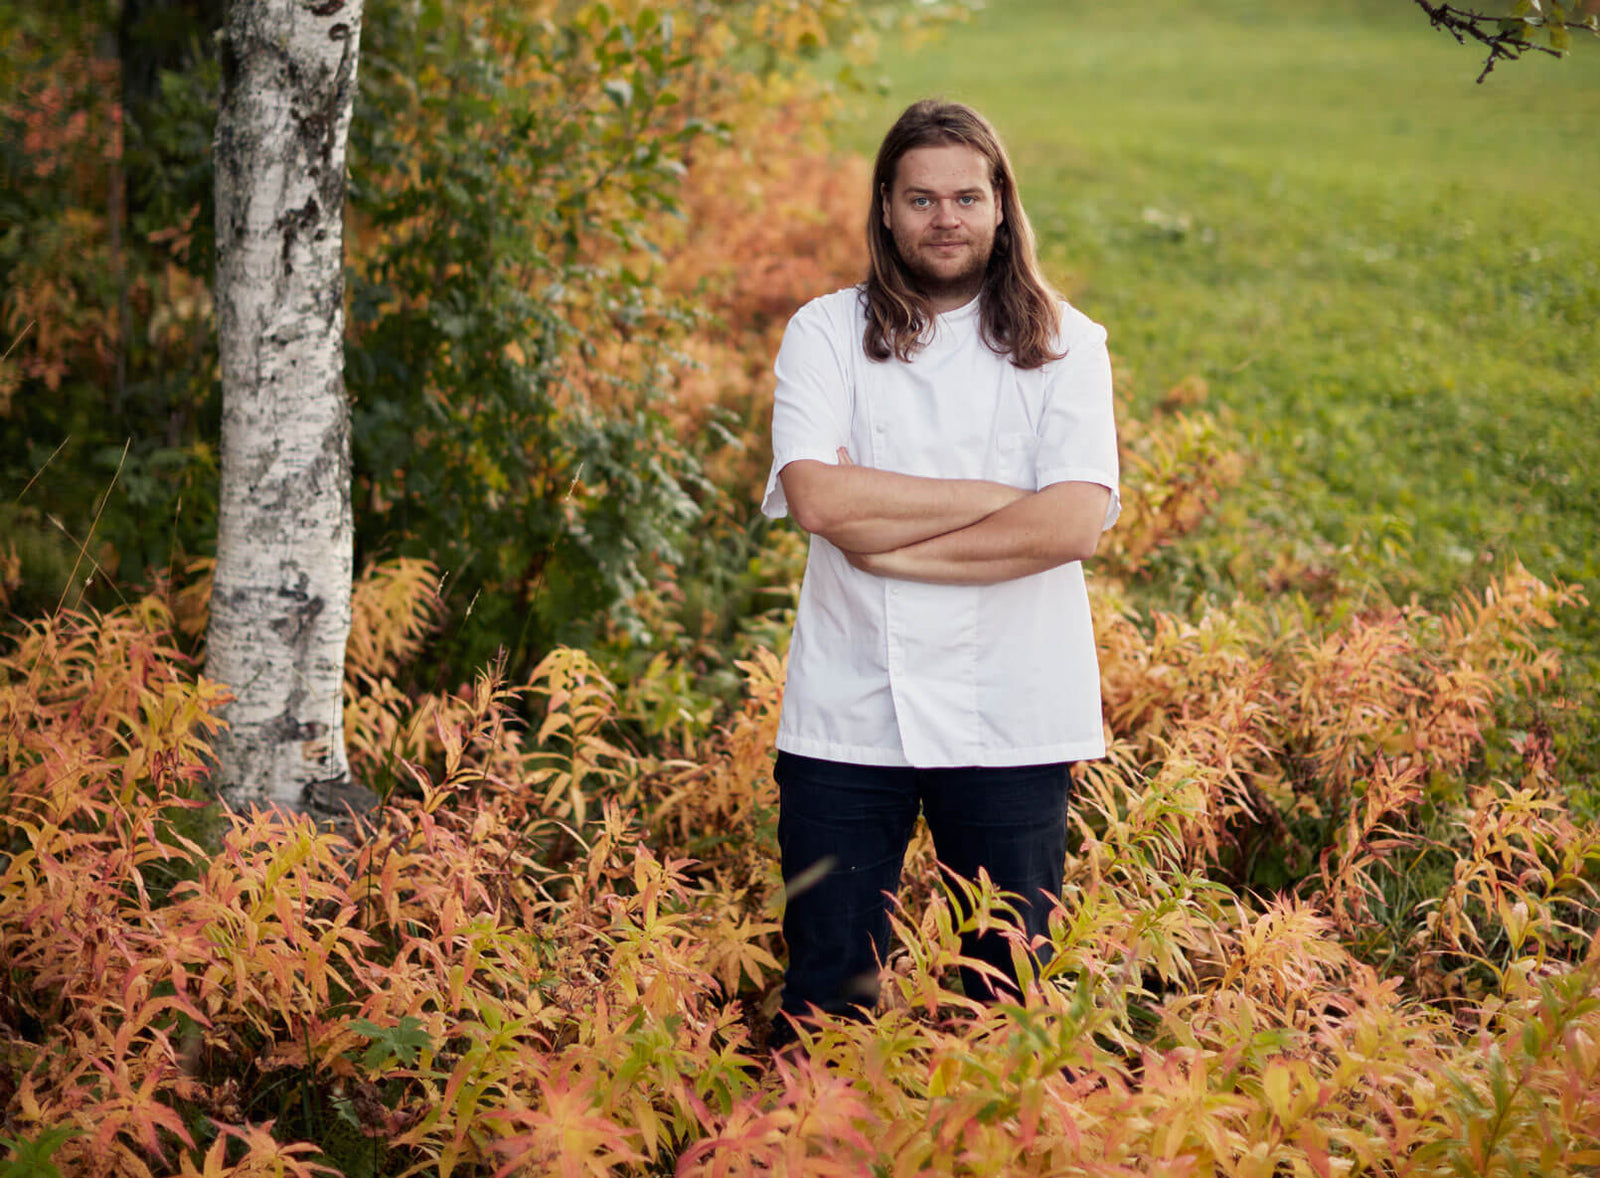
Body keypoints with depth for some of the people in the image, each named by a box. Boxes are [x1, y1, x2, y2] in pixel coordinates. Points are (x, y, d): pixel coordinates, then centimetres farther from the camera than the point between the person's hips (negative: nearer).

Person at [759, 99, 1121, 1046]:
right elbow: (818, 498, -12)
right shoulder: (826, 333, 5)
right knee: (828, 990, 2)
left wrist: (889, 539, -11)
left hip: (1010, 720, 0)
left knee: (1010, 990, 5)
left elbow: (1075, 523, -10)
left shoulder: (1065, 346, 5)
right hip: (847, 717, 0)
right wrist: (993, 497, -9)